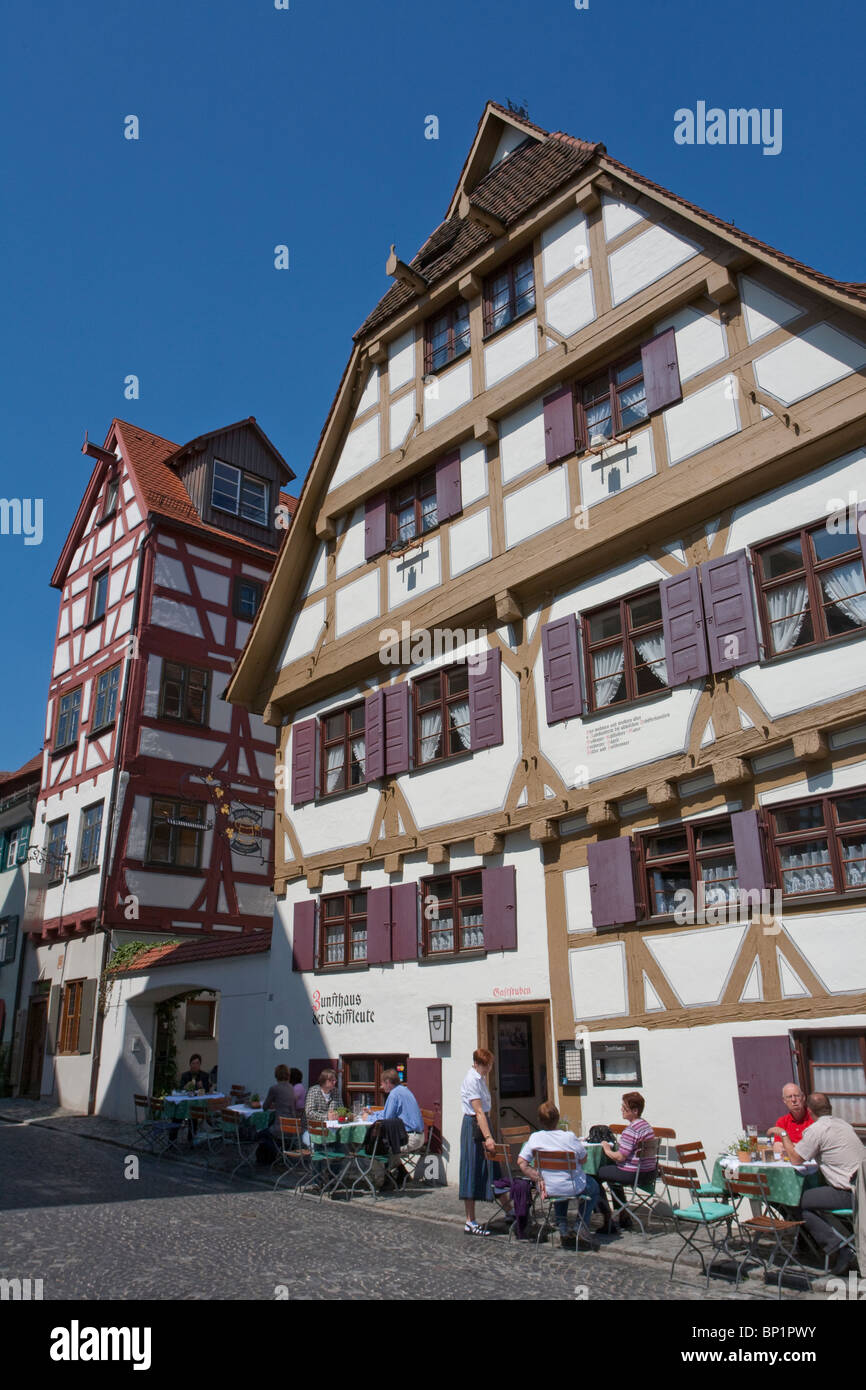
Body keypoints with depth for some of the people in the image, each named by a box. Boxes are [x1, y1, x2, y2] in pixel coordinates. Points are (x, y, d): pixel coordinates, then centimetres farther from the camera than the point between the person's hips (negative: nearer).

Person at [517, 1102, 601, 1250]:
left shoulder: (534, 1138, -9)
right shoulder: (569, 1137, -18)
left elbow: (521, 1162, -7)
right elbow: (583, 1160, -4)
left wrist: (537, 1178, -3)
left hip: (548, 1190, 4)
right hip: (572, 1188, -4)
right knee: (594, 1187, 27)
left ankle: (563, 1229, 31)